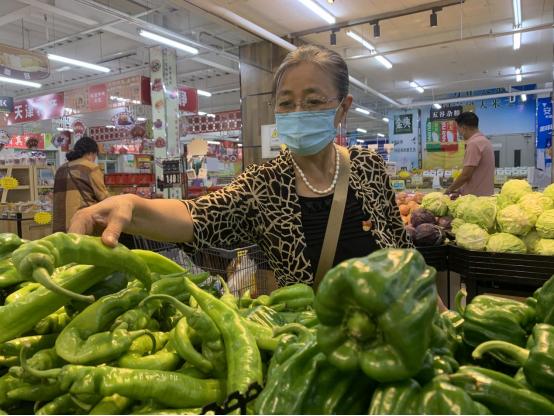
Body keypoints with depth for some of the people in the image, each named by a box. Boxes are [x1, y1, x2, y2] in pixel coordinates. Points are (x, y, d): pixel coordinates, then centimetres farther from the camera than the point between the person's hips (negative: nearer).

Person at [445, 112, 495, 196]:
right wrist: (460, 189, 17)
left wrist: (450, 189, -4)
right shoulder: (484, 141, 15)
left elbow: (466, 175, -19)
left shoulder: (474, 143, -15)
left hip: (476, 196, -9)